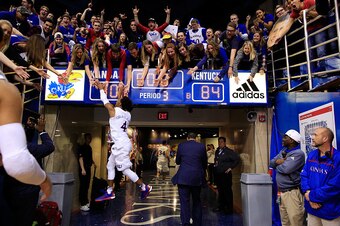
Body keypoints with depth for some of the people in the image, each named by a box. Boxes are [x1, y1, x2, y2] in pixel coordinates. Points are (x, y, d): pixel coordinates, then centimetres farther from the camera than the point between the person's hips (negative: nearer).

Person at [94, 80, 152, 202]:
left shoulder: (114, 110, -8)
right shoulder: (127, 114, 9)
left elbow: (105, 100, 7)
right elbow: (123, 102, 30)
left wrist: (101, 88, 21)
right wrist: (121, 92, 39)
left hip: (121, 145, -9)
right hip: (121, 144, 9)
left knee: (125, 169, -5)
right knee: (110, 166, 16)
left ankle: (144, 187, 2)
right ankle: (109, 192, 22)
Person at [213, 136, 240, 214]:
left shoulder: (229, 151, -9)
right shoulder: (217, 151, 11)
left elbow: (237, 158, -13)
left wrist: (231, 167, -11)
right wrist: (215, 164, 7)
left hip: (225, 174, -6)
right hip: (218, 174, 6)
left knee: (227, 192, 2)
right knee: (220, 191, 15)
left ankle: (229, 208, 12)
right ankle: (221, 206, 28)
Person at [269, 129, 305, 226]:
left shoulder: (298, 153, -15)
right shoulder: (283, 151, 13)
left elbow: (286, 169, -25)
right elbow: (271, 163, 10)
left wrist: (277, 165, -4)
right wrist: (278, 161, -11)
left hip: (292, 193, -8)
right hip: (281, 192, 8)